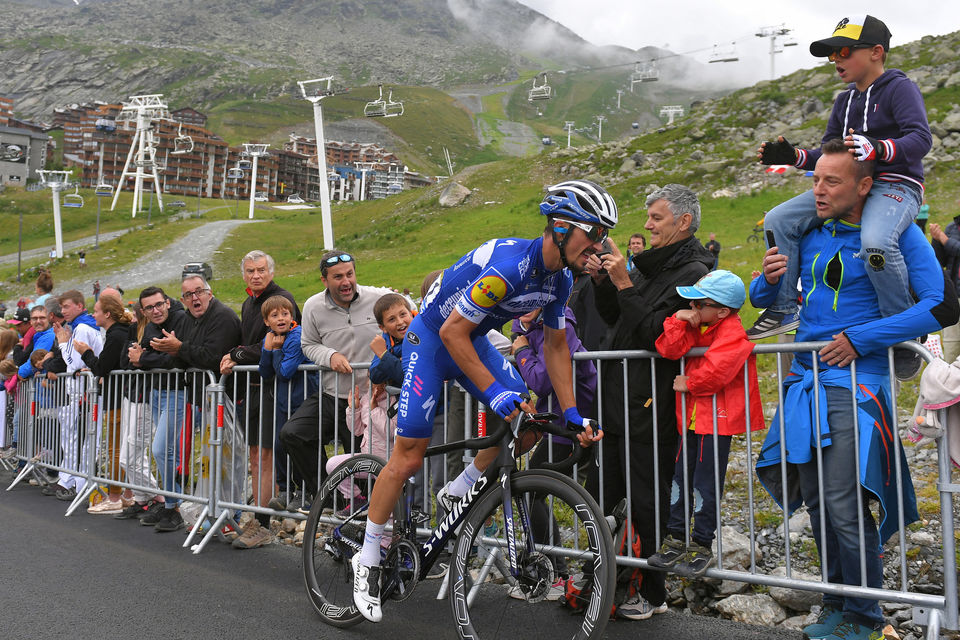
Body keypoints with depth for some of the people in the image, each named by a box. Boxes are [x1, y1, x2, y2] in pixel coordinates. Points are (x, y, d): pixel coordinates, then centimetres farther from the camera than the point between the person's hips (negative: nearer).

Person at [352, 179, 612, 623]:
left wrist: (571, 414, -3)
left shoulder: (561, 278, -7)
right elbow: (452, 332, -32)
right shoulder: (508, 264, -34)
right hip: (432, 336, -7)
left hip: (474, 339, 7)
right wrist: (494, 392, -34)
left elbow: (556, 345, 3)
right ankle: (367, 560, 8)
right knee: (410, 456, -9)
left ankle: (457, 494, 12)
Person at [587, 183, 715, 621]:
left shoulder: (692, 273, -11)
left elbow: (655, 334, -21)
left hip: (651, 408, -9)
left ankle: (653, 593, 19)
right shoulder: (651, 265, 16)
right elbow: (614, 318, 19)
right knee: (601, 497, 14)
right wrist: (603, 281, 3)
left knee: (647, 503, 3)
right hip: (619, 403, 9)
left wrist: (625, 284, -19)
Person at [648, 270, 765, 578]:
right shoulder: (696, 326, 8)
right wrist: (677, 322, -13)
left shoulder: (731, 333, -16)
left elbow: (716, 372, -29)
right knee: (681, 477, 11)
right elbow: (669, 350, -2)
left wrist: (688, 383, -13)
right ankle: (676, 539, 22)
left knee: (706, 483, -2)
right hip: (691, 414, 8)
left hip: (718, 417, -8)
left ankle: (701, 546, 11)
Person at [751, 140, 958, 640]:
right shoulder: (809, 235, 10)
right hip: (806, 379, 6)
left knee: (844, 505, -8)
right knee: (815, 500, 10)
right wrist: (769, 278, -8)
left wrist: (859, 339, -16)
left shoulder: (896, 233, -4)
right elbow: (760, 299, 17)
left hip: (856, 381, -5)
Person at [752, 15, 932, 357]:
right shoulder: (844, 101, 20)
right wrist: (793, 156, 1)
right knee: (778, 220, -9)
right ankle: (784, 310, -2)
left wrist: (877, 148, -37)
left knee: (875, 243, -38)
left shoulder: (899, 87, -3)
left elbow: (921, 139, -18)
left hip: (896, 184, -7)